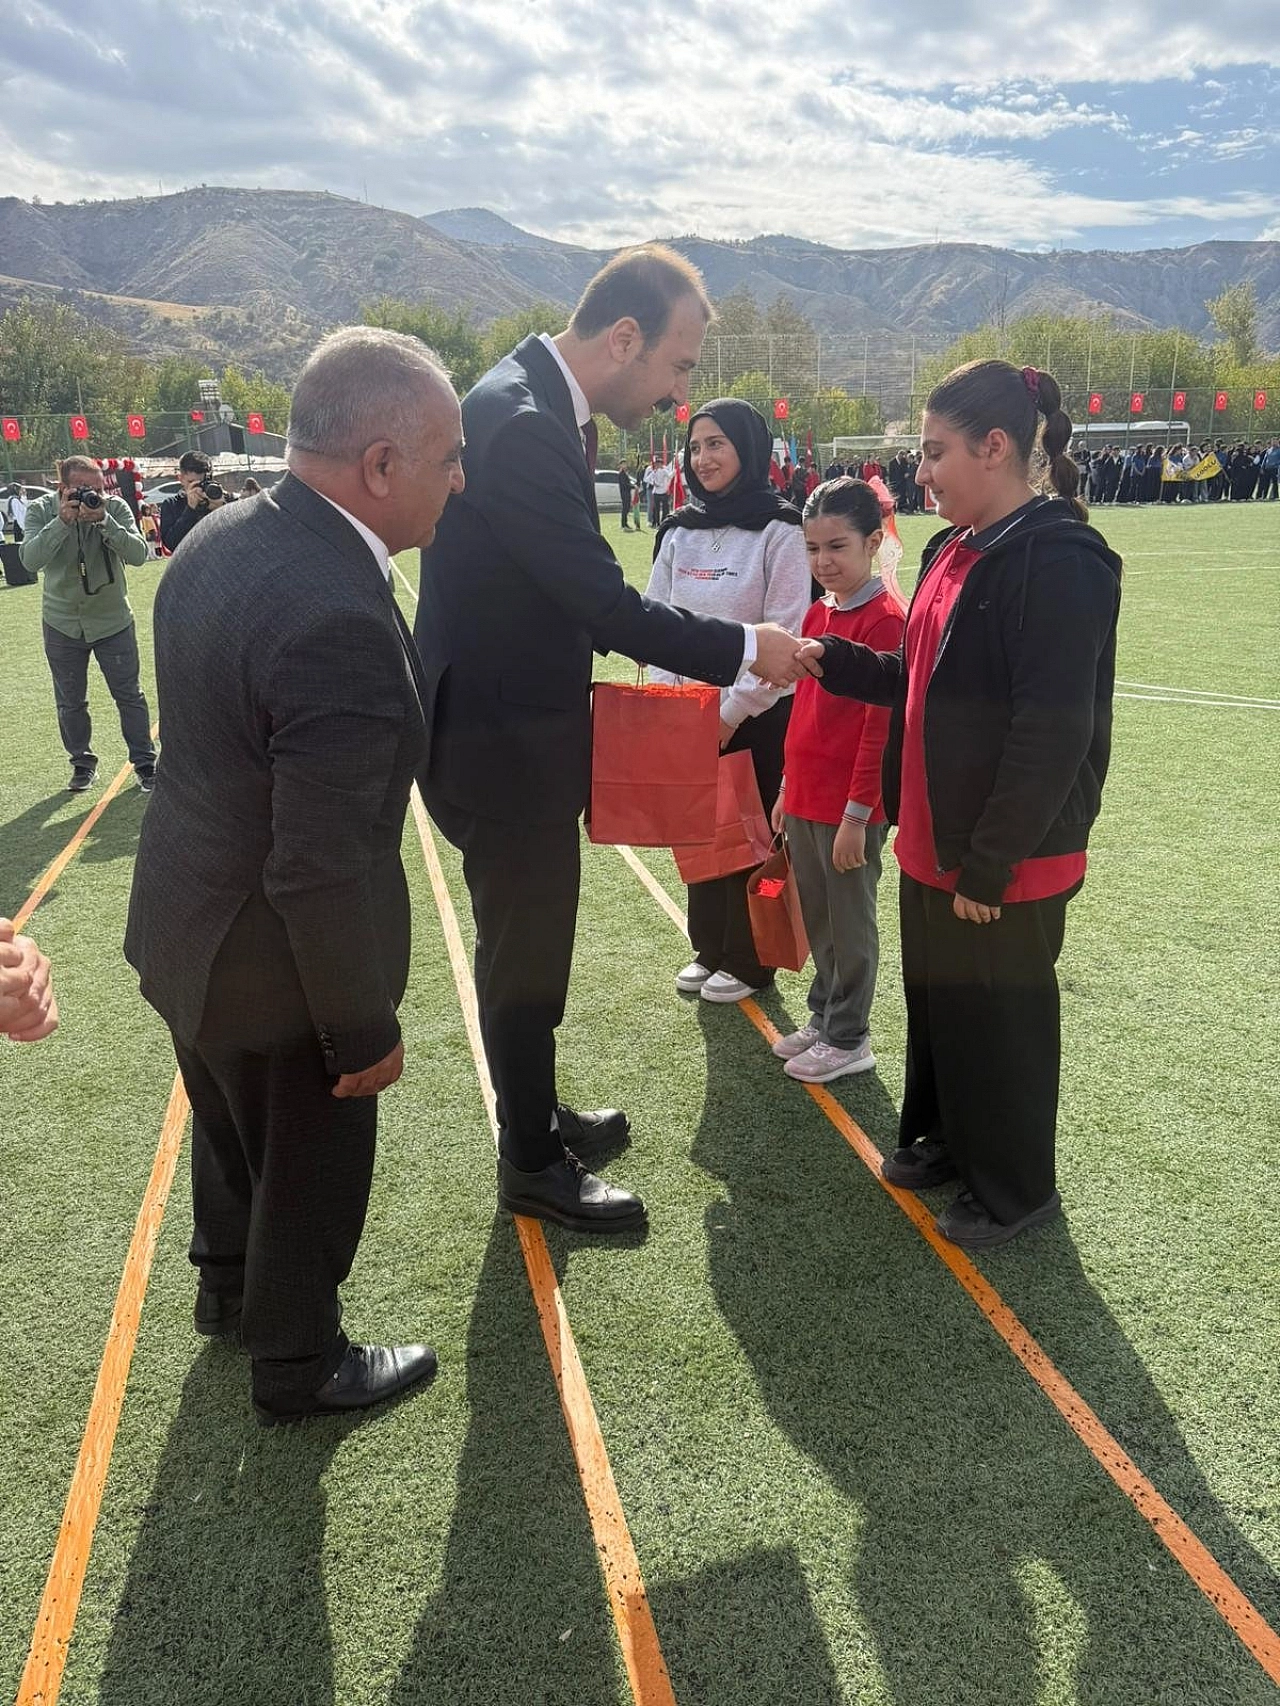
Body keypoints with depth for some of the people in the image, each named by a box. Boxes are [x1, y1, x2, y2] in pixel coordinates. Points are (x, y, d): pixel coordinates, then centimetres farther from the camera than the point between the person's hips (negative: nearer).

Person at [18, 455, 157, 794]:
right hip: (62, 624, 1)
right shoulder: (42, 511, -10)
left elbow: (138, 555, -22)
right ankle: (82, 763, 28)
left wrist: (103, 521, -33)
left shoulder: (115, 507, -12)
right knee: (70, 702, 12)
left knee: (130, 695, 5)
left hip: (113, 622, -1)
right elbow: (30, 560, -22)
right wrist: (62, 521, -32)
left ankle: (144, 763, 18)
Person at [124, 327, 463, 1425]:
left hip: (184, 925, 9)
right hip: (274, 967, -8)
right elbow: (325, 872, -30)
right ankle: (297, 1364, 40)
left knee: (234, 1126, 30)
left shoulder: (220, 539, -5)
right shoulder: (341, 619, -34)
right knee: (312, 1165, 16)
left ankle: (229, 1286, 55)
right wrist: (367, 1032, -18)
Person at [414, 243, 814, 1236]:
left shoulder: (538, 407, 7)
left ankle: (536, 1117, 42)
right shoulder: (521, 424, -24)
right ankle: (533, 1166, 26)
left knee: (528, 947, 22)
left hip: (516, 725, 10)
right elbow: (608, 603, -25)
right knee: (524, 957, 6)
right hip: (500, 746, -10)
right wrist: (745, 650, -16)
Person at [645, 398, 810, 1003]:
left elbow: (783, 635, -15)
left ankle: (748, 963, 21)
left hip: (756, 717, -5)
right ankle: (708, 950, 31)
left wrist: (731, 711, -15)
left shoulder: (780, 531, -11)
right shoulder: (680, 531, 7)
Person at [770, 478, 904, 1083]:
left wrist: (857, 812, -17)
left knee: (850, 924, 6)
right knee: (816, 919, 19)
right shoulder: (817, 614, 10)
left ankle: (849, 1039, 21)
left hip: (849, 807, -8)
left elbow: (880, 726, -17)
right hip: (804, 800, 8)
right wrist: (788, 789, 16)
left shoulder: (884, 620, -16)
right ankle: (823, 1017, 35)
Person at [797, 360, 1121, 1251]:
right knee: (935, 998, 21)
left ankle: (1015, 1187, 29)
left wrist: (988, 864, -20)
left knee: (1002, 1016, 8)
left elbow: (1053, 734, -23)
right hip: (933, 841, 8)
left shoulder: (1059, 560, -19)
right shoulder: (955, 549, 9)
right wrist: (830, 658, 2)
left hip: (1007, 861, -8)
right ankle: (947, 1135, 43)